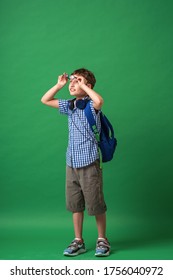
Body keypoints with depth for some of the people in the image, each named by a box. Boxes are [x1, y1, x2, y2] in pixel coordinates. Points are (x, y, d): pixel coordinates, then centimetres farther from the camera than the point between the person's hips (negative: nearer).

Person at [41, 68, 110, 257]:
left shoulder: (91, 104, -9)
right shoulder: (70, 105, 10)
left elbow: (99, 101, -34)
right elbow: (45, 100, 19)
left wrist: (83, 85, -20)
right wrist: (59, 85, 8)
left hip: (89, 163, -6)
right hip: (71, 163, 6)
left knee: (96, 205, 4)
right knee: (75, 205, 12)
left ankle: (102, 240, 21)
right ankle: (78, 241, 24)